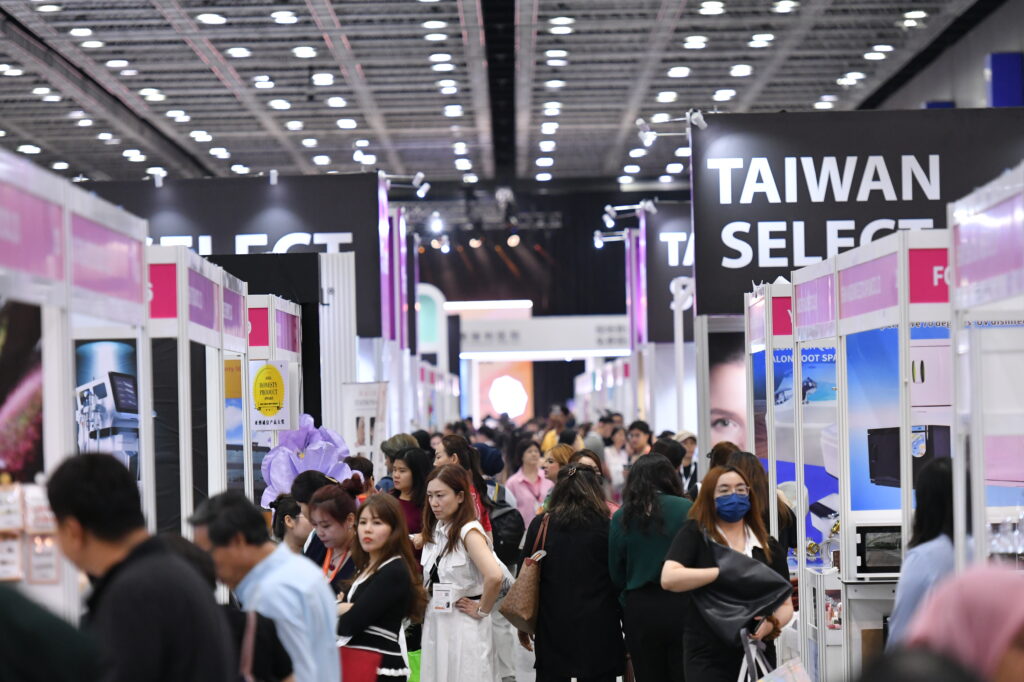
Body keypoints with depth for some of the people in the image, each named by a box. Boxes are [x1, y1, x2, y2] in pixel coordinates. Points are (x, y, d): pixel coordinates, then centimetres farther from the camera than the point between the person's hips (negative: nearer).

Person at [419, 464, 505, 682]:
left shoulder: (469, 532, -15)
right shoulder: (435, 530, 9)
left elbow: (494, 576, -31)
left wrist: (482, 610, -18)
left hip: (463, 629, -7)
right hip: (434, 625, 7)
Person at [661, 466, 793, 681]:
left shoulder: (768, 546, 10)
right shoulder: (694, 534, -1)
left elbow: (785, 604, 11)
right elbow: (669, 578, -16)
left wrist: (771, 624, -12)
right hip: (708, 659, -4)